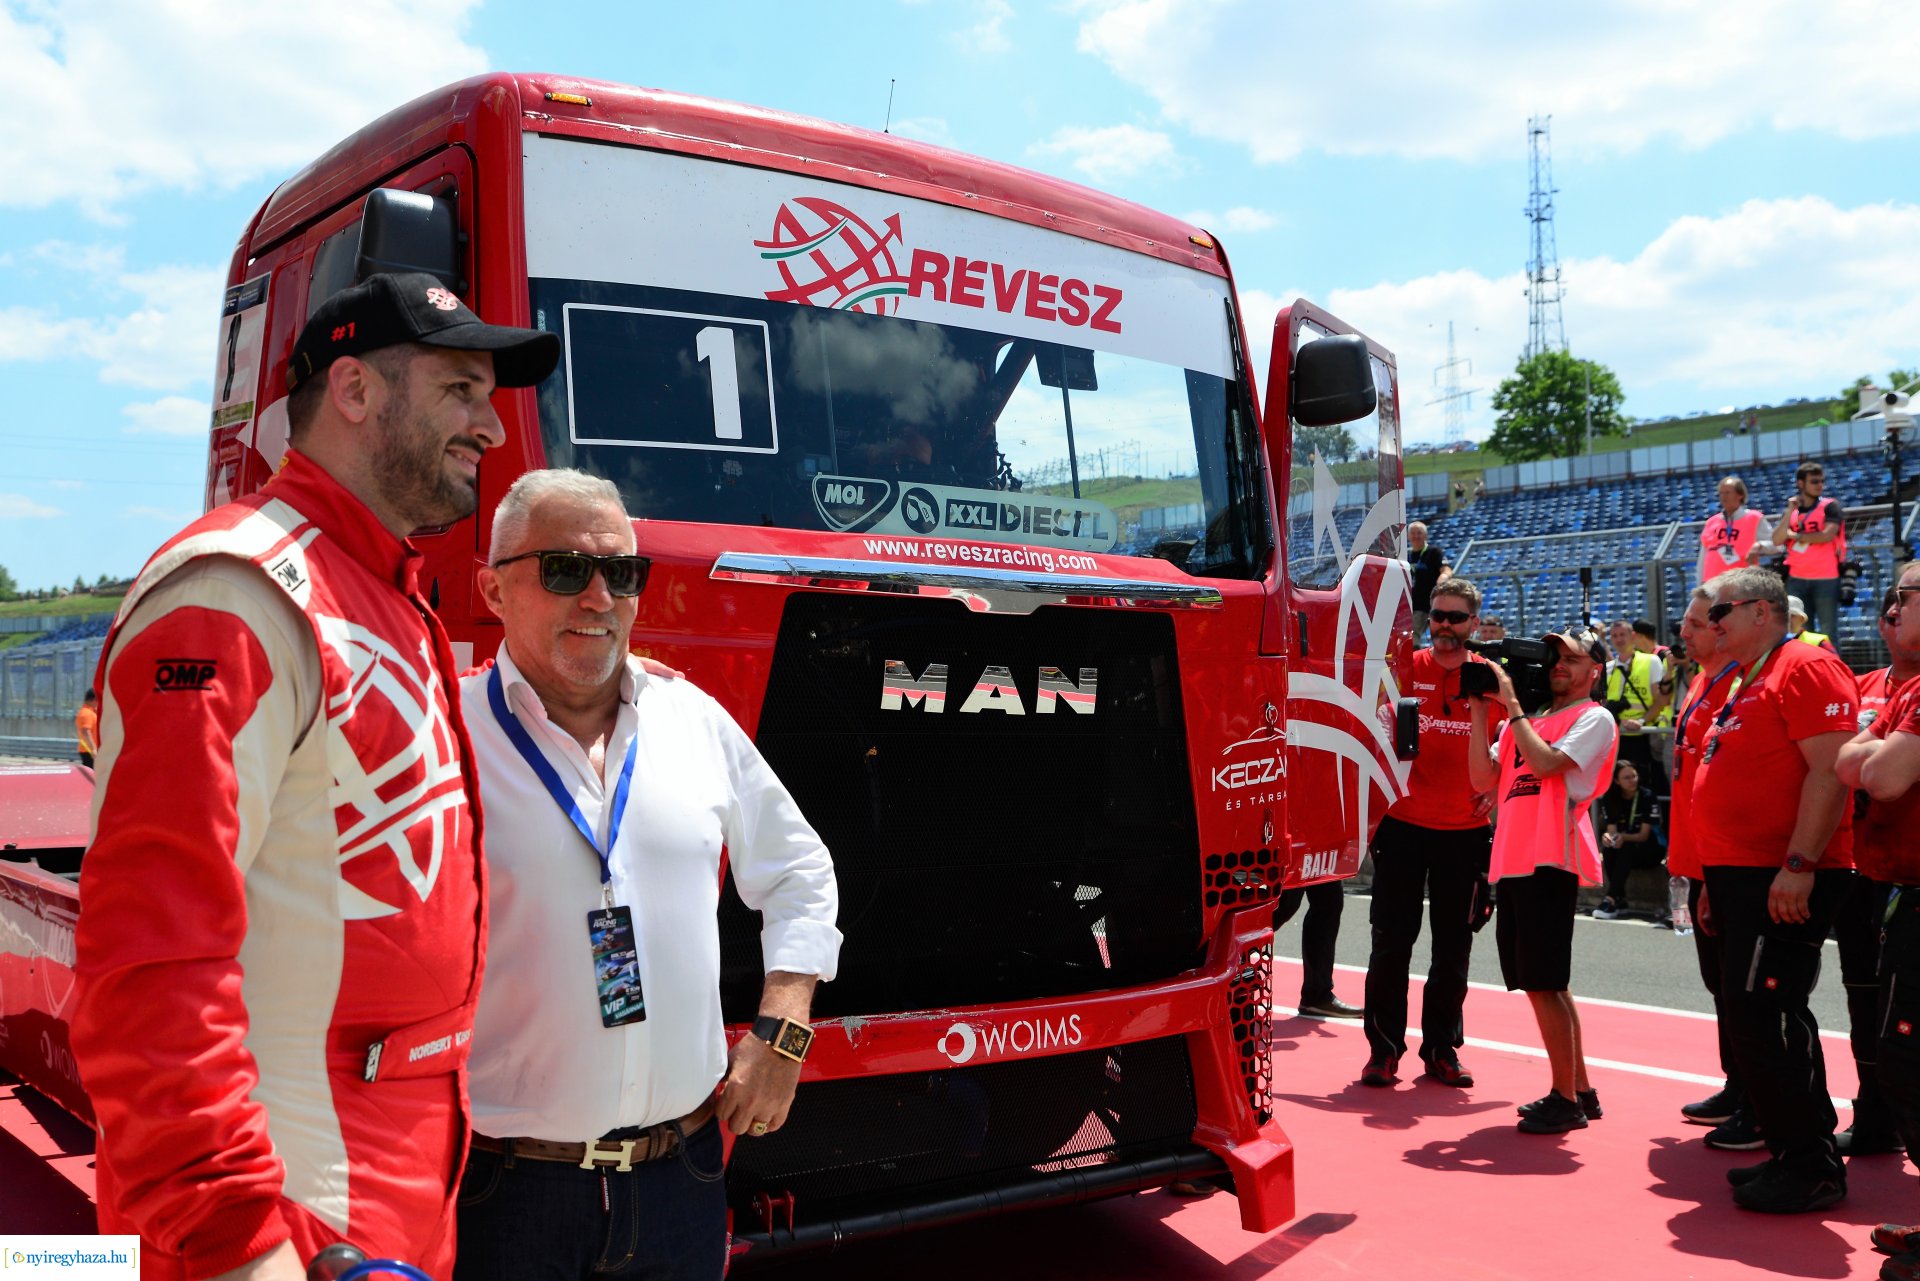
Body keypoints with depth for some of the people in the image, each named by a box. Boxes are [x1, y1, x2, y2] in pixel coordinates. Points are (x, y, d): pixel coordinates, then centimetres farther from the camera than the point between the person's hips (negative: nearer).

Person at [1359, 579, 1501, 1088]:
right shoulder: (1405, 668, -1)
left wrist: (1496, 785, -4)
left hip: (1464, 830, 1)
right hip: (1404, 823, -1)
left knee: (1454, 945, 9)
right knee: (1392, 940, 2)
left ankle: (1442, 1048, 21)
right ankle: (1384, 1048, 12)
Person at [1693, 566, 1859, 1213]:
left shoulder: (1805, 668, -10)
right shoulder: (1748, 686, 20)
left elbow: (1829, 771, -20)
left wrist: (1800, 865, -25)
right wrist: (1719, 881, 22)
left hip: (1785, 882, -10)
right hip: (1745, 879, 10)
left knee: (1760, 1017, -10)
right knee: (1765, 1019, 14)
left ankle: (1810, 1168, 1)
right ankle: (1802, 1155, 24)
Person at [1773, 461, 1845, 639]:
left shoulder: (1830, 506, 1)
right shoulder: (1790, 510, 12)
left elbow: (1827, 535, -15)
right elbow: (1776, 541, 0)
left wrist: (1795, 536, -3)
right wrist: (1790, 511, -5)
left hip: (1826, 579, -4)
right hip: (1797, 579, 4)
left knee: (1828, 630, -2)